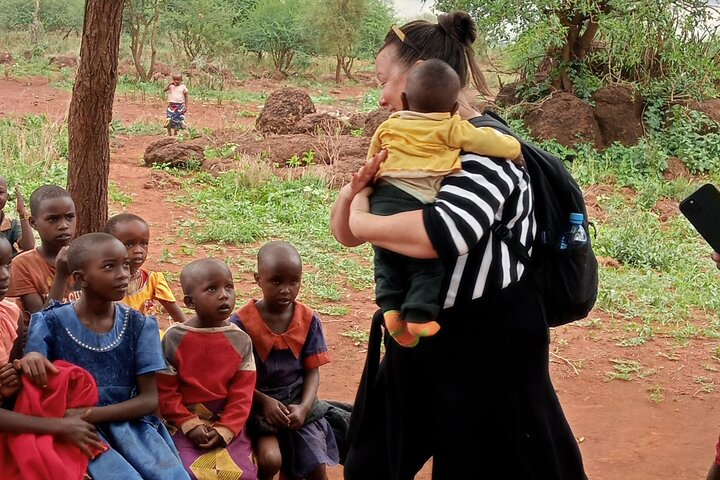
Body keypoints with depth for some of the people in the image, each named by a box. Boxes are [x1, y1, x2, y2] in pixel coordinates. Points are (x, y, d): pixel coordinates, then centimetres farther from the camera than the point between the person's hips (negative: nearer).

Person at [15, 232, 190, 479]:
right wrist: (29, 362, -28)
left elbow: (150, 399, -1)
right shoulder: (51, 323, -3)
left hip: (131, 422, 2)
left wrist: (90, 414, -14)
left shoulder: (139, 325, 2)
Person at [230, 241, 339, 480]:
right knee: (270, 459, -26)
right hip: (259, 404, -3)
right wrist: (265, 401, -20)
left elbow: (312, 370, 0)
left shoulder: (308, 321, -3)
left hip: (298, 403, 3)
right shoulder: (242, 322, -12)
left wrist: (304, 406, -16)